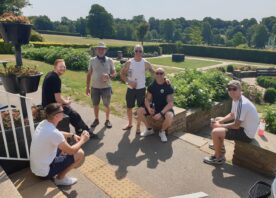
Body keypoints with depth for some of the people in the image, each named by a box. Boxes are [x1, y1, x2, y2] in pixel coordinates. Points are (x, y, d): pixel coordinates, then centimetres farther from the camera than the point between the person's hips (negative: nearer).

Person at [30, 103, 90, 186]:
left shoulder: (43, 123, -4)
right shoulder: (54, 133, -30)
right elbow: (71, 151, -17)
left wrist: (72, 135, 10)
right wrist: (82, 140, -2)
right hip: (44, 172, -8)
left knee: (63, 146, 22)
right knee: (80, 154, -7)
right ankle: (60, 178, 6)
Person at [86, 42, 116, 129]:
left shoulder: (109, 60, -2)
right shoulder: (92, 60, 0)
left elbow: (114, 73, 2)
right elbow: (89, 74, 5)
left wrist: (109, 76, -21)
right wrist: (87, 87, 3)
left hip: (106, 87, -1)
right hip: (95, 87, 1)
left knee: (107, 105, 9)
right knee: (95, 105, 13)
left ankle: (107, 120, 27)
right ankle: (96, 119, 32)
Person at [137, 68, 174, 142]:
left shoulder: (168, 87, -15)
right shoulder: (152, 86, -3)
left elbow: (170, 103, -20)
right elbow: (147, 99, -1)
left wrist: (161, 113, -32)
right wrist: (149, 108, -23)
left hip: (165, 108, -4)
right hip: (154, 107, 4)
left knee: (169, 116, -37)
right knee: (140, 111, -18)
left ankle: (162, 132, -3)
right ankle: (149, 129, 6)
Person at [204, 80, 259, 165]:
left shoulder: (242, 104, -30)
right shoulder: (235, 99, 0)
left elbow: (236, 126, -26)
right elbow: (232, 115, 14)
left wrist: (220, 125, -13)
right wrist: (219, 122, 0)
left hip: (246, 133, -10)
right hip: (242, 125, 10)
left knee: (215, 132, -19)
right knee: (217, 120, 18)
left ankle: (218, 158, 5)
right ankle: (220, 147, 31)